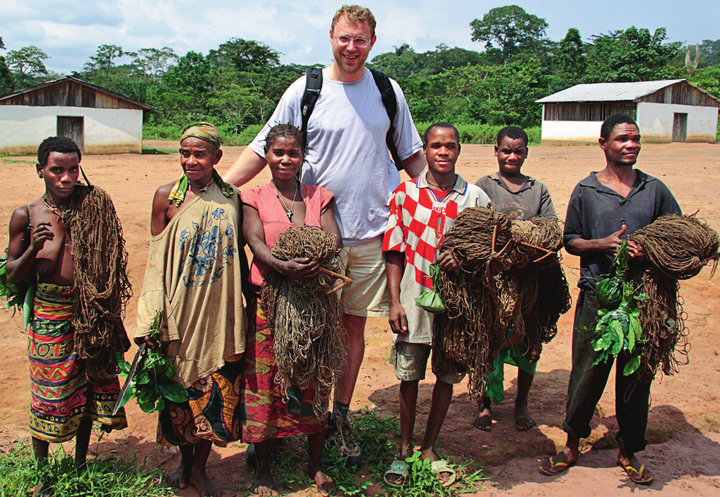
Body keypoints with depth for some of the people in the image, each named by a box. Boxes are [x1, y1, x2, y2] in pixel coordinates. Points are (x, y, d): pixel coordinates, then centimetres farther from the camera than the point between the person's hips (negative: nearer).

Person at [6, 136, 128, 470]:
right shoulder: (26, 215, -2)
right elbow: (12, 275, 1)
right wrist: (33, 249, -15)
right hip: (49, 314, -2)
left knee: (88, 389, 12)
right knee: (47, 396, 6)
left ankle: (80, 464, 32)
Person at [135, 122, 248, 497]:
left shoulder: (231, 197, 2)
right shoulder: (167, 196, -2)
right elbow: (156, 259, -1)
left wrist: (251, 296, 9)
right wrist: (154, 320, -5)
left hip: (221, 312, 1)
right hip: (181, 310, -1)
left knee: (218, 390, 5)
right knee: (181, 386, 10)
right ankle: (184, 460, 35)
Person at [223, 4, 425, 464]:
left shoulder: (388, 91, 8)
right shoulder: (305, 91, -1)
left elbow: (412, 153, 18)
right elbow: (263, 149, 2)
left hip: (371, 231, 2)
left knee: (355, 323, 8)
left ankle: (341, 416, 22)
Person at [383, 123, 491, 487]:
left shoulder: (475, 197, 1)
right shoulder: (404, 194, 1)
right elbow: (394, 251, 0)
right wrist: (395, 302, -6)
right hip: (414, 301, -1)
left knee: (447, 377, 11)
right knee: (408, 377, 9)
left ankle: (429, 448, 29)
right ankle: (404, 449, 27)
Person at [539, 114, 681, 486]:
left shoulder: (655, 190, 8)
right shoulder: (585, 191, 3)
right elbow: (570, 241, 6)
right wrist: (601, 244, -13)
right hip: (597, 294, -2)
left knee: (636, 375, 9)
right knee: (587, 373, 4)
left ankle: (629, 452, 26)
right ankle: (572, 445, 23)